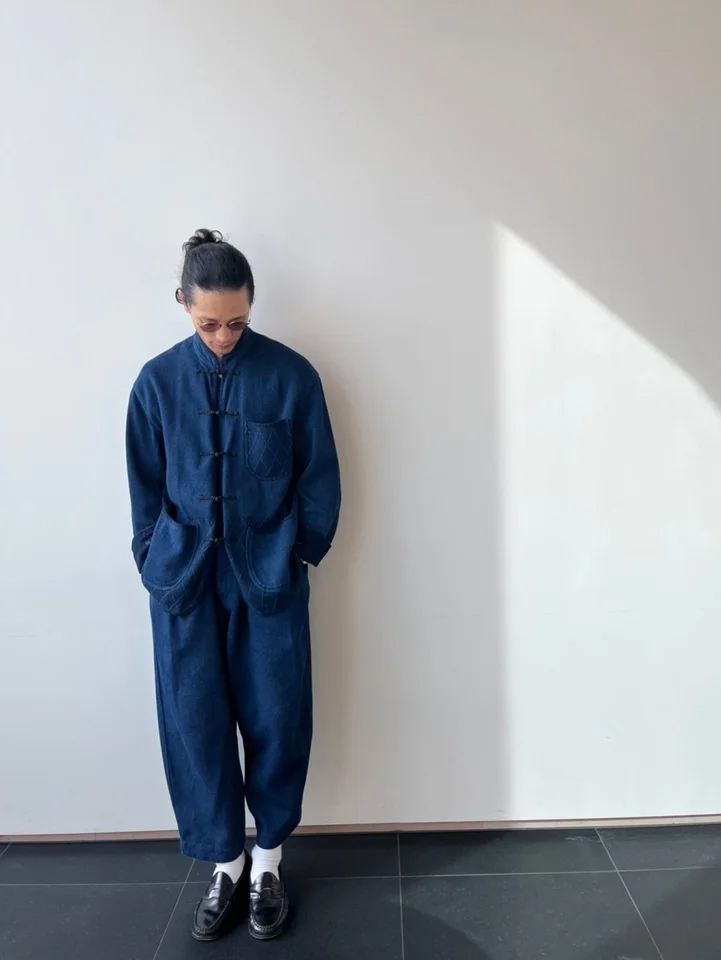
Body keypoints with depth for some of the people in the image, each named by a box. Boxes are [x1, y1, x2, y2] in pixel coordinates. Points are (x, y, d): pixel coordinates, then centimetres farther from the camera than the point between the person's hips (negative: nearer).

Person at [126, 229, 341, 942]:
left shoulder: (291, 375, -4)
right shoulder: (158, 381, 2)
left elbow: (319, 480, 2)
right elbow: (145, 485, 8)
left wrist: (302, 554, 0)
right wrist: (154, 563, 5)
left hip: (268, 576, -1)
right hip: (184, 578, 2)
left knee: (276, 719, 6)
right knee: (194, 722, 7)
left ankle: (268, 861, 30)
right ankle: (226, 863, 30)